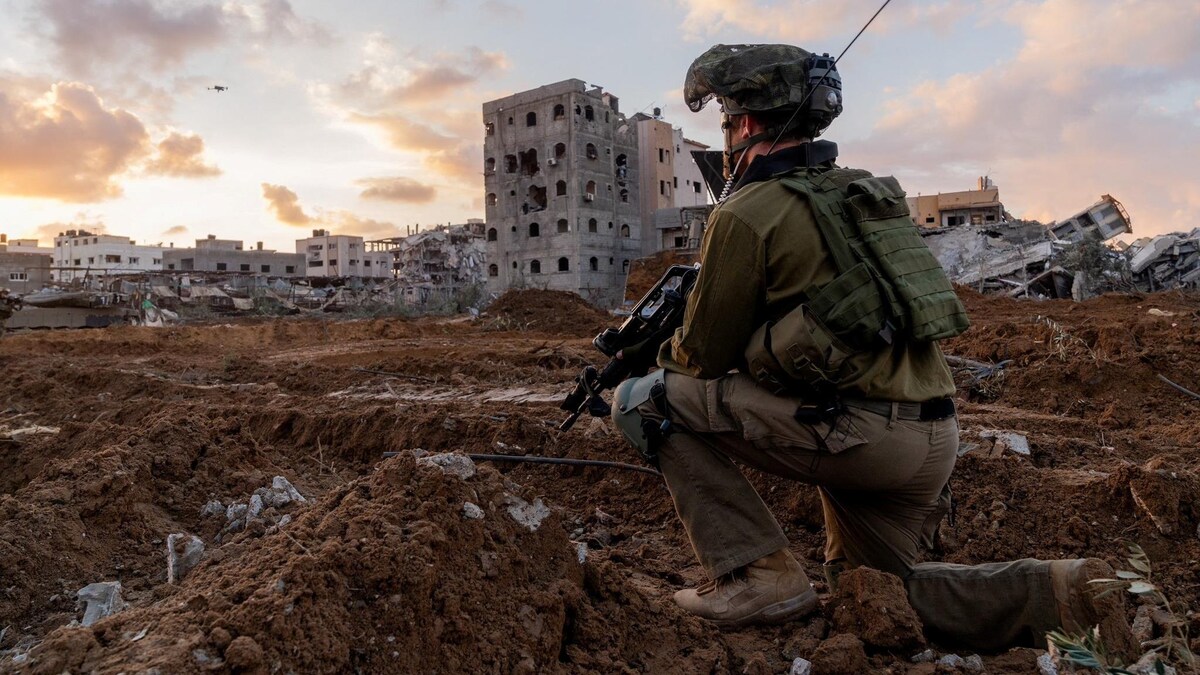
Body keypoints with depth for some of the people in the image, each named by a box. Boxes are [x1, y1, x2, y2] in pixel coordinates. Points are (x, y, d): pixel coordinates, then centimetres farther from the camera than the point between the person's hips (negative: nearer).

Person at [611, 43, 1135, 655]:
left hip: (852, 432, -9)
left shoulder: (746, 213, -7)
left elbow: (705, 356, -1)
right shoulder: (865, 192, 18)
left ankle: (756, 574, -3)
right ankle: (1057, 593, 13)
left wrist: (661, 352, 22)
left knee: (644, 399, -2)